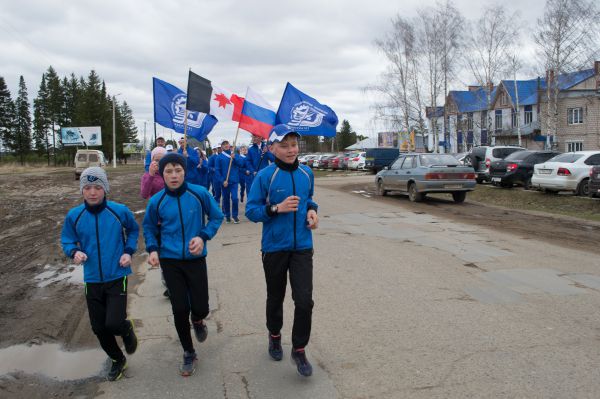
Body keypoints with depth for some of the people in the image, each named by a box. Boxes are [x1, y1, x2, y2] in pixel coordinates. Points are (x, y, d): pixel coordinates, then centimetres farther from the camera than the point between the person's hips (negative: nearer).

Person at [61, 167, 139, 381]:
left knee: (114, 323, -14)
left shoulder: (120, 211, -11)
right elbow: (67, 240, 6)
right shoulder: (74, 215, -7)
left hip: (117, 277, -3)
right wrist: (74, 252, -16)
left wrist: (129, 251, -6)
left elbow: (133, 230, 8)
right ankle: (117, 360, 38)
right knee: (99, 328, 12)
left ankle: (127, 329, 25)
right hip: (92, 280, 3)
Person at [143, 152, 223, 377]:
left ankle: (197, 320, 41)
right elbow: (149, 227, 10)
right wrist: (152, 249, -7)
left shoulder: (199, 194, -11)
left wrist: (203, 236, -14)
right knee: (180, 309, 2)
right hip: (170, 261, 1)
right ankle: (189, 353, 24)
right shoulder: (157, 201, -6)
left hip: (195, 259, 0)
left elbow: (216, 217, 2)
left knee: (200, 308, 0)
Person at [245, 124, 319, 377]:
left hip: (302, 247, 2)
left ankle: (299, 349, 15)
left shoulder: (306, 173, 1)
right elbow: (251, 210, -10)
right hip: (274, 248, -2)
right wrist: (276, 208, -25)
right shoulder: (265, 176, -12)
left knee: (304, 301, -5)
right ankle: (274, 335, 45)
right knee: (275, 298, 17)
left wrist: (312, 210, -3)